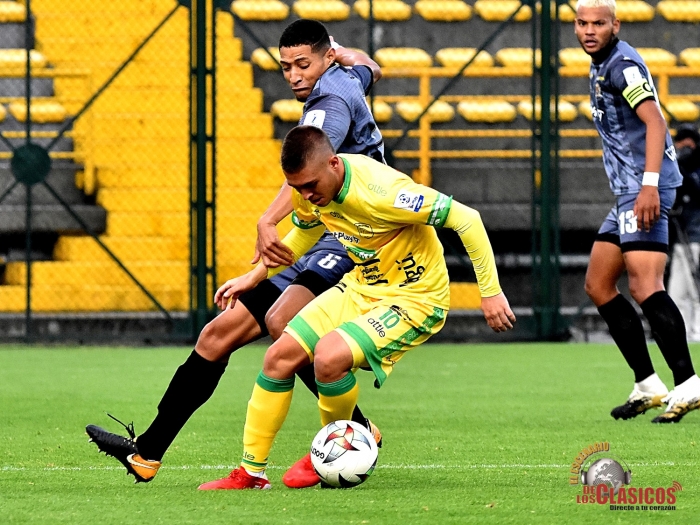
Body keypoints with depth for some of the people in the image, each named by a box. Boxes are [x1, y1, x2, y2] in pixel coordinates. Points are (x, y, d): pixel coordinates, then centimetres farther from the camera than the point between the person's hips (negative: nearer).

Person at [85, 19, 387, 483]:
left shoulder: (331, 99, -13)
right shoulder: (347, 79, 18)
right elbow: (370, 68, 46)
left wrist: (269, 222, -47)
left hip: (347, 243, -11)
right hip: (310, 252, 11)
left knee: (281, 318, -37)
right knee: (219, 334, 7)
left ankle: (358, 429, -28)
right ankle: (147, 451, 13)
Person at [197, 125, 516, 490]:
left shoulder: (380, 191, -32)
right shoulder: (309, 188, -8)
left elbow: (466, 219, -27)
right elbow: (306, 231, 18)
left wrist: (490, 292, -25)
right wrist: (255, 276, 13)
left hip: (414, 297, -8)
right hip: (361, 286, 8)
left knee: (328, 356, -28)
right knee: (279, 357, -3)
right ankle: (250, 472, 8)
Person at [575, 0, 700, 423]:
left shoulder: (623, 64, -11)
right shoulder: (601, 66, 20)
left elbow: (655, 122, -22)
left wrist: (650, 184, -30)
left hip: (646, 190, -11)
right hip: (629, 190, 11)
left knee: (645, 287, -20)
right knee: (599, 286, 12)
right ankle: (648, 386, 12)